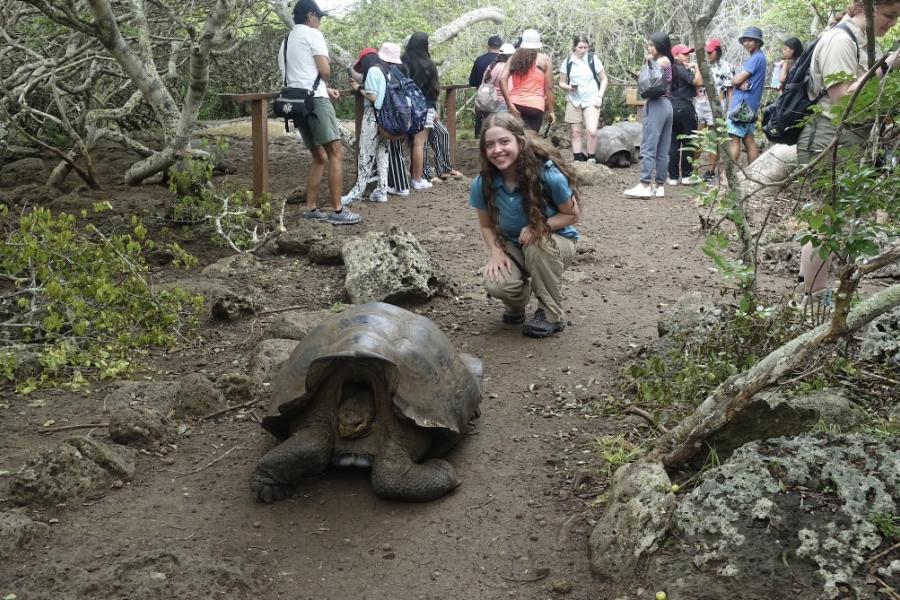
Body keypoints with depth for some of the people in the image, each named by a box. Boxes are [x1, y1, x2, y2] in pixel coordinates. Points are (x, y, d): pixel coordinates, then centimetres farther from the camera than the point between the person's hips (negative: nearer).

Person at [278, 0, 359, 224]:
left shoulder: (285, 42, 24)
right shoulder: (312, 34, -1)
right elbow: (324, 71, -8)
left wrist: (325, 89, 29)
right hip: (315, 99, -9)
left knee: (320, 157, 14)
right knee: (335, 154, -9)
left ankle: (311, 208, 11)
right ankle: (337, 211, -14)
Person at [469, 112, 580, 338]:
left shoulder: (549, 174, -25)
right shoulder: (482, 183, -15)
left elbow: (572, 215, -11)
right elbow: (486, 225, 1)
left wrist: (539, 226, -29)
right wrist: (496, 252, -19)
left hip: (557, 242, -2)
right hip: (511, 246, 2)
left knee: (537, 243, -38)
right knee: (496, 284, -29)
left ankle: (552, 315, -14)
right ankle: (517, 304, 13)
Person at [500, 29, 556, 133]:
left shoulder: (514, 58, 12)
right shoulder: (545, 59, 5)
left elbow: (502, 79, -3)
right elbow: (548, 87, 2)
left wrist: (509, 103, -5)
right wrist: (550, 111, 7)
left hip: (515, 105, 3)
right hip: (535, 106, -3)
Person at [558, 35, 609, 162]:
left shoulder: (593, 59, -2)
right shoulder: (567, 62, 2)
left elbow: (604, 79, 5)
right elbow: (561, 83, 10)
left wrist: (600, 96, -6)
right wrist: (569, 87, -12)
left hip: (591, 100, -2)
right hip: (573, 101, 2)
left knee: (591, 131, -18)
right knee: (575, 132, 4)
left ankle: (591, 159, -3)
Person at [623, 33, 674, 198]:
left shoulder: (661, 61, -10)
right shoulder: (667, 61, 16)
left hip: (656, 106, -10)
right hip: (666, 105, 10)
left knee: (648, 148, -10)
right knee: (662, 150, 8)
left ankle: (645, 185, -13)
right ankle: (660, 186, 10)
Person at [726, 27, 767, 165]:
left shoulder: (756, 58, -12)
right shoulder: (756, 58, 20)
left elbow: (736, 80, -17)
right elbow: (741, 80, 11)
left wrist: (736, 80, 5)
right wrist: (741, 82, -10)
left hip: (742, 104, -10)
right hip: (749, 105, 10)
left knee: (733, 139, -11)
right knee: (749, 139, 10)